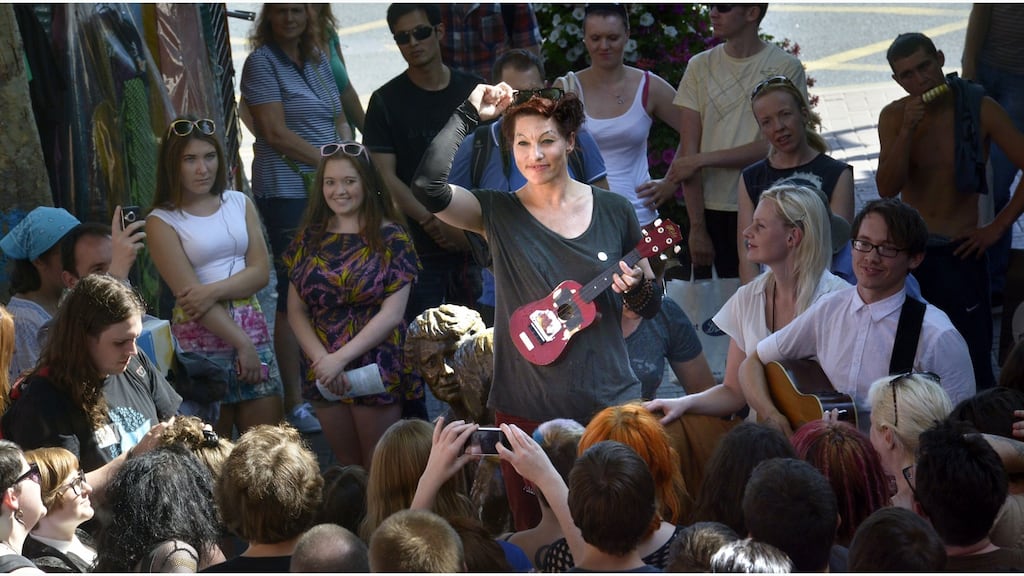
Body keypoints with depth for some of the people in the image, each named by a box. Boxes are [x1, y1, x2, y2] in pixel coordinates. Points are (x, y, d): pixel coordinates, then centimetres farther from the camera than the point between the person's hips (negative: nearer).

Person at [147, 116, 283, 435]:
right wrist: (241, 342, -15)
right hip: (201, 339, -4)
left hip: (252, 327, 4)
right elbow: (187, 293, -11)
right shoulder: (163, 221, -4)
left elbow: (261, 271, 2)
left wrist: (214, 290, -16)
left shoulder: (240, 203, 9)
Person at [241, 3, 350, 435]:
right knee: (294, 297, -4)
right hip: (286, 191, -6)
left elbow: (339, 120, 18)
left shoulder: (318, 61, 15)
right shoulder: (261, 62, -6)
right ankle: (294, 403, 1)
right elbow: (275, 132, -12)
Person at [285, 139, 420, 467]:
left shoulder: (390, 238, -4)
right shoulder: (310, 239, 7)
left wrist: (340, 358, -17)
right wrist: (321, 359, -10)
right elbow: (296, 311, 6)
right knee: (346, 467, 12)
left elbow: (392, 314, -11)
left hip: (376, 366, -4)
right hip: (323, 375, 4)